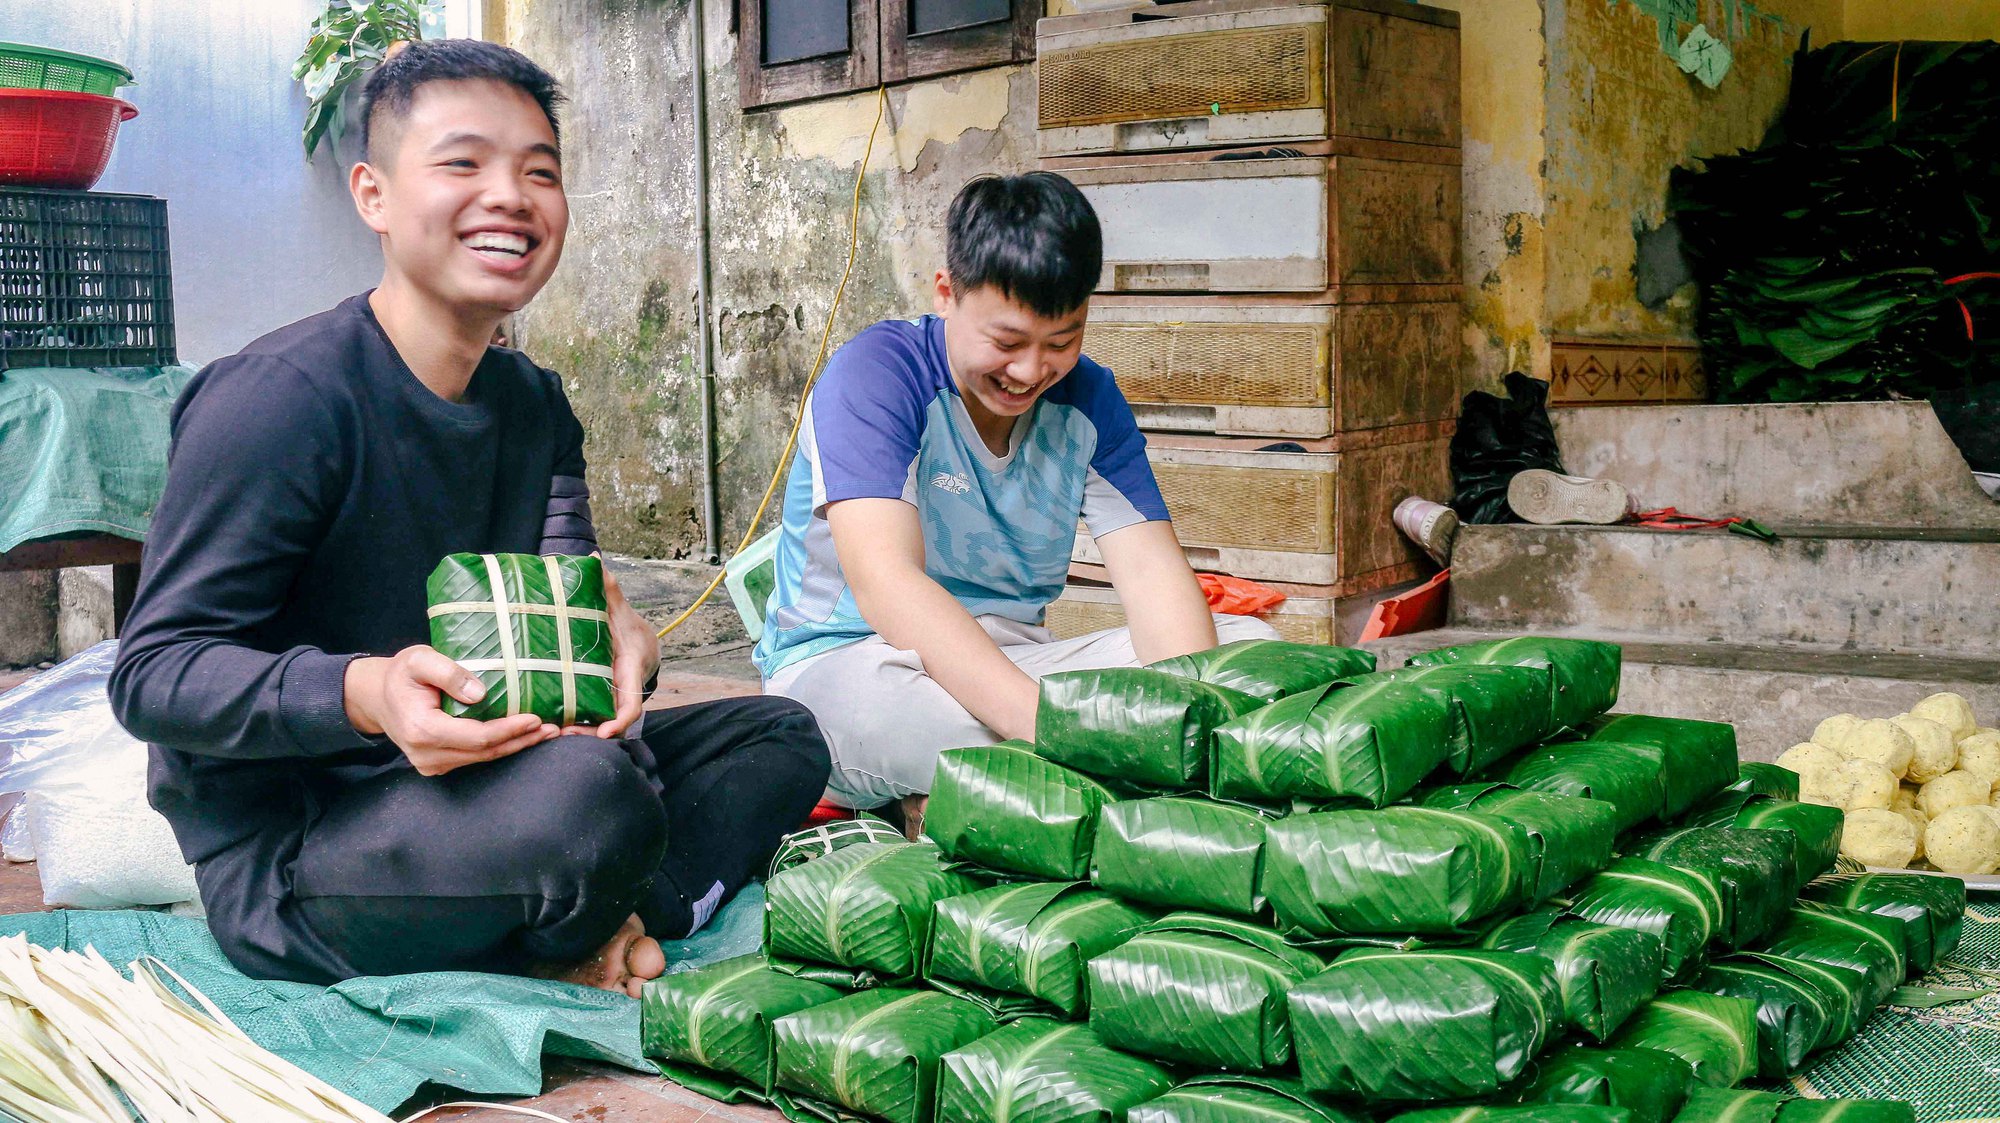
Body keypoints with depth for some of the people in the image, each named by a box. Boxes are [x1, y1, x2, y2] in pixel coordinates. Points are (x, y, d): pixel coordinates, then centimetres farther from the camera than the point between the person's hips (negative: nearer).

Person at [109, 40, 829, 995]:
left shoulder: (535, 405, 9)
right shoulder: (277, 398, -18)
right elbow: (152, 671, -20)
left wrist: (611, 632, -24)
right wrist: (364, 693, -37)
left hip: (464, 781, 8)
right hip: (280, 858, -8)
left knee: (779, 736, 6)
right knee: (587, 792, -36)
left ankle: (590, 939, -14)